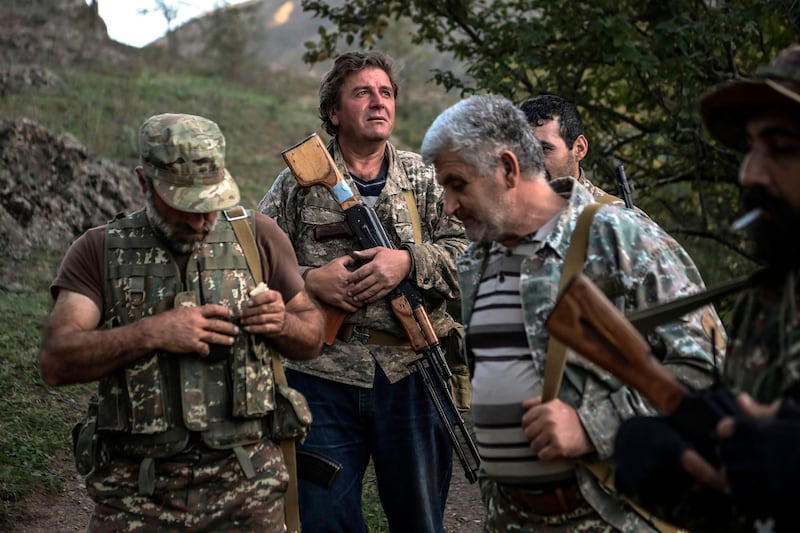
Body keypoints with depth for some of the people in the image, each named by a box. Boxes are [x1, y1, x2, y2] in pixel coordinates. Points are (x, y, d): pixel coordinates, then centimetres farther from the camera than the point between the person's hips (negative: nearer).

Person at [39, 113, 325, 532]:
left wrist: (282, 323, -10)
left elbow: (312, 339, 12)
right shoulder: (100, 250, 1)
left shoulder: (258, 236, 4)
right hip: (136, 492, -1)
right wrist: (152, 333, -20)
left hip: (246, 484, 1)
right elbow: (56, 362, -10)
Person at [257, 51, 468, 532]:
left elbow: (469, 250, -1)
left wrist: (409, 262, -16)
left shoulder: (425, 179, 9)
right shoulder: (300, 182, 6)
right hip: (322, 375, -1)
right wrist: (309, 280, -12)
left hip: (410, 372, 1)